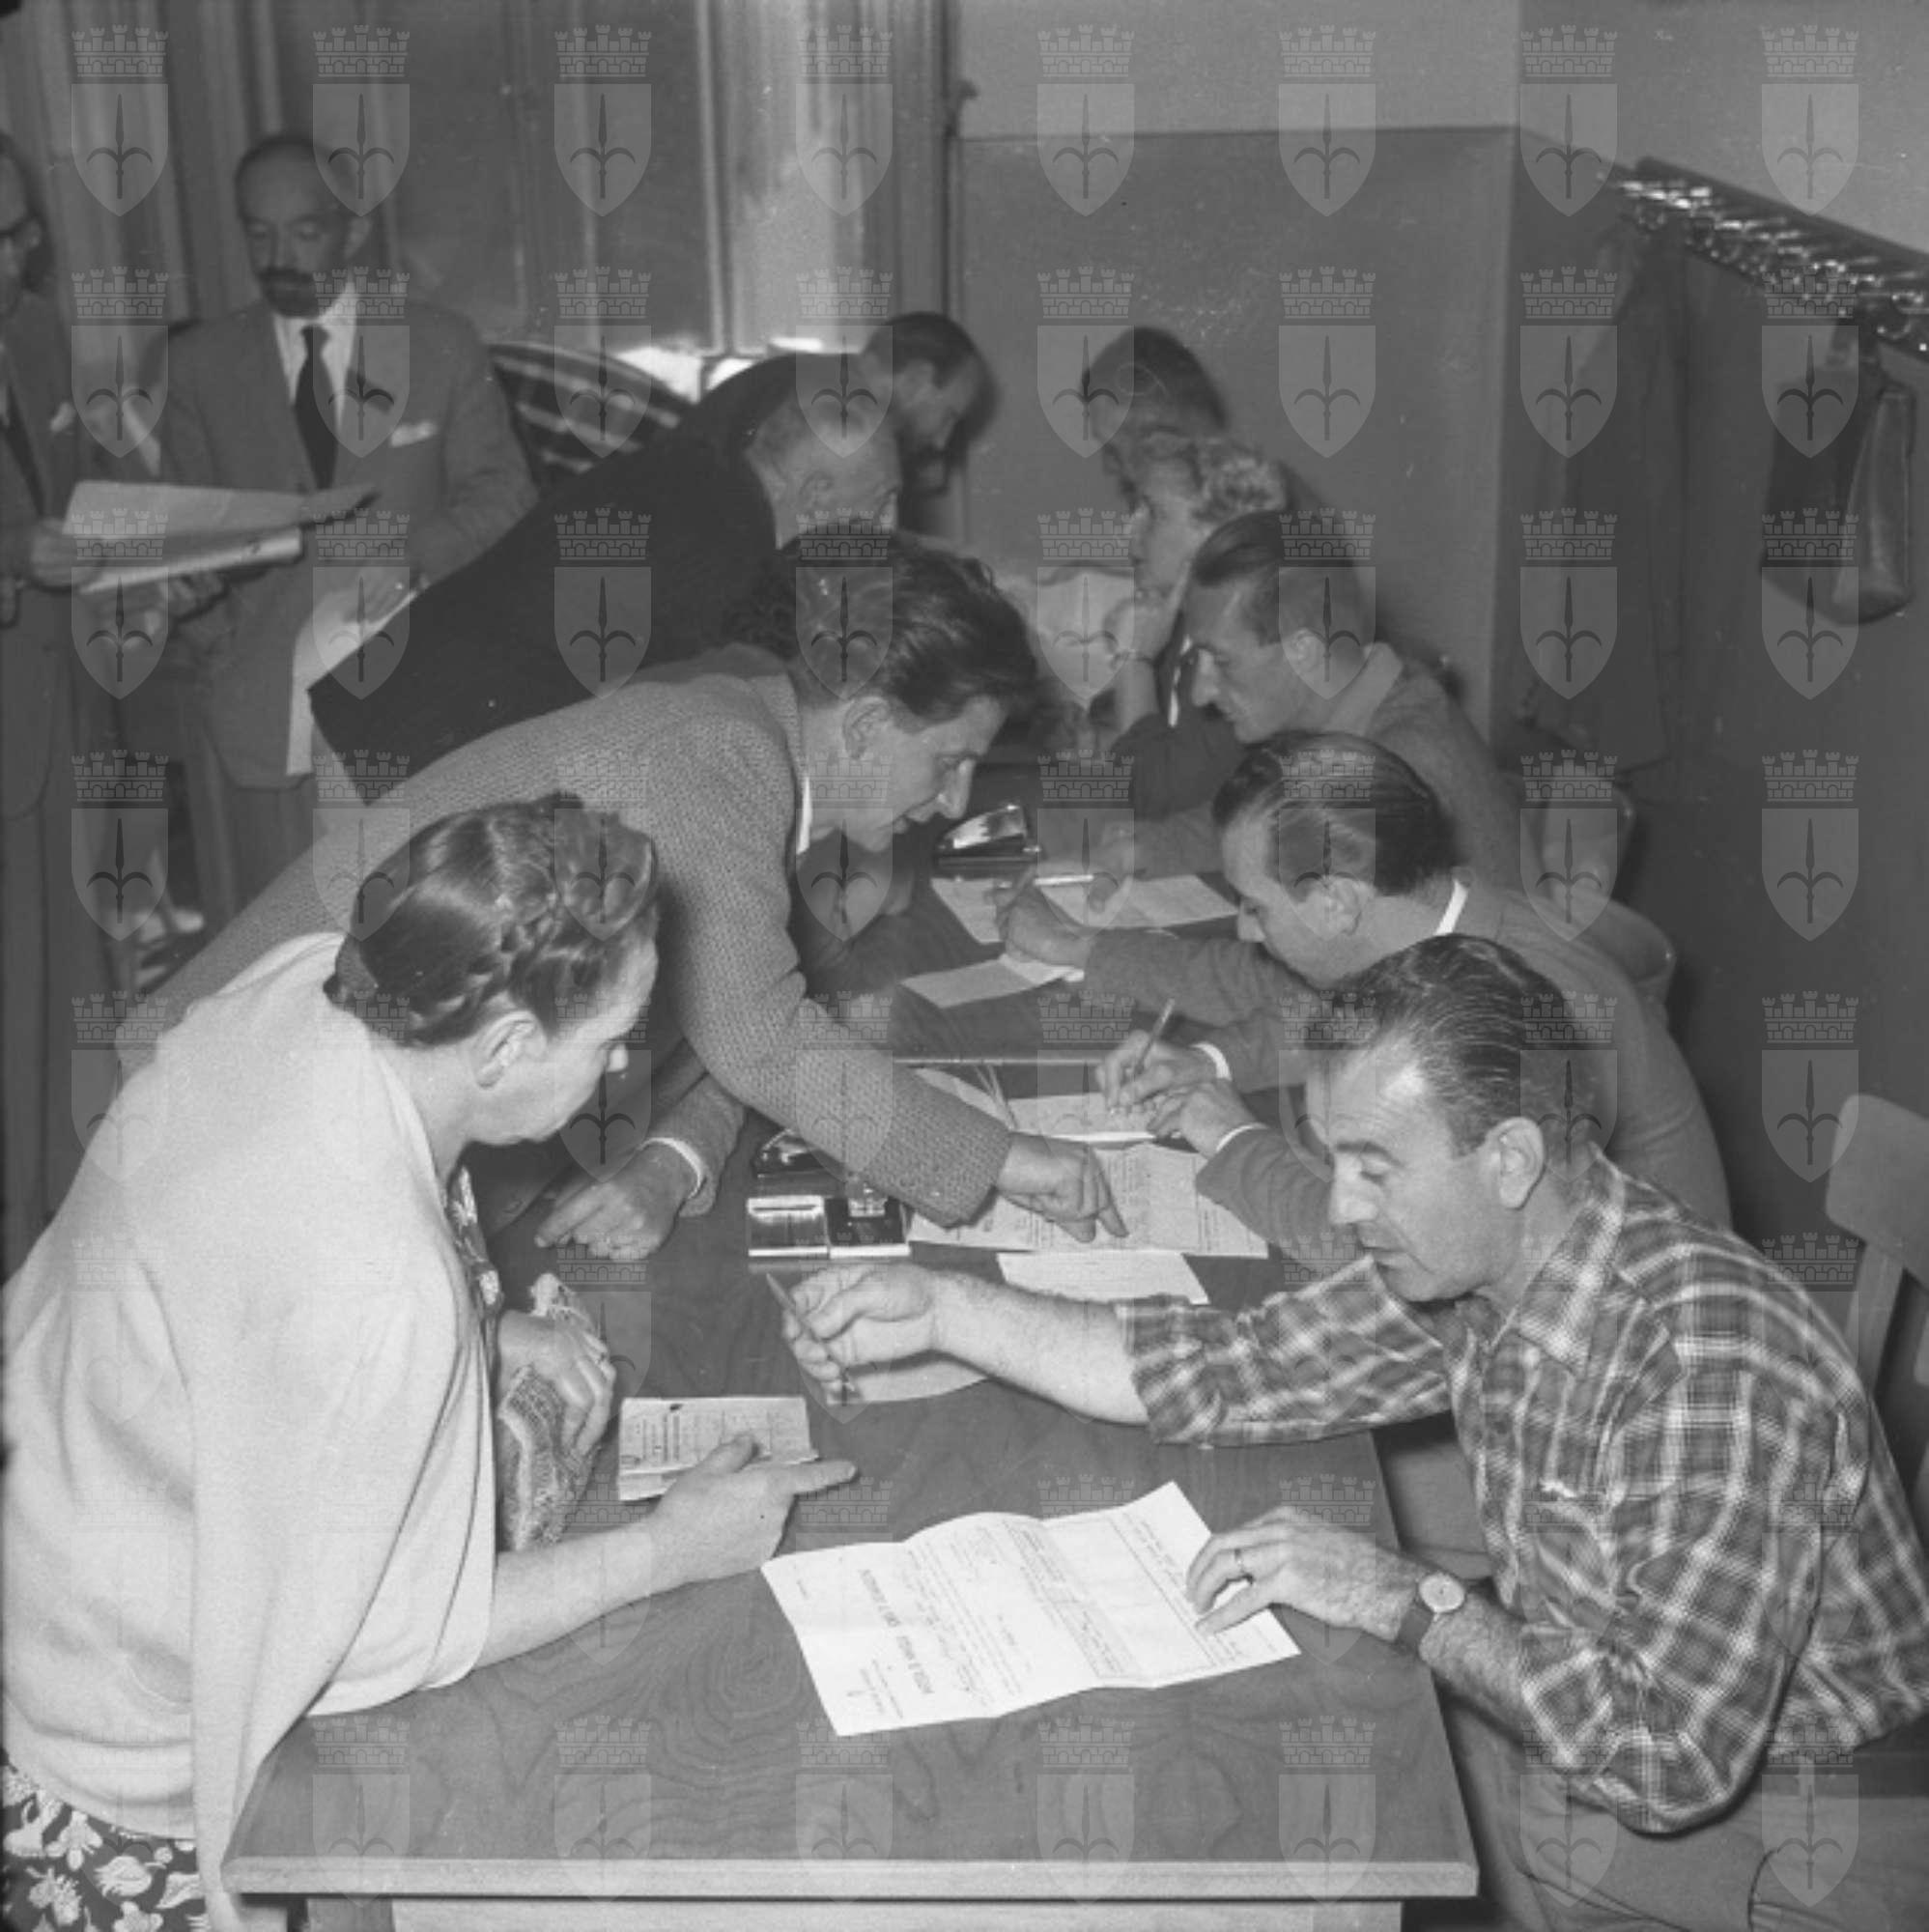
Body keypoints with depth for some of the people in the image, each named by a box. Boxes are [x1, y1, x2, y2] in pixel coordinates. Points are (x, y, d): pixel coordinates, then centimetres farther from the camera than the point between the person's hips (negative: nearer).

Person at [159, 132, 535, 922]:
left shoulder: (441, 345, 8)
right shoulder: (198, 364, 10)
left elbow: (505, 490, 6)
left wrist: (416, 551, -12)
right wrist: (221, 648, -3)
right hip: (261, 719, 1)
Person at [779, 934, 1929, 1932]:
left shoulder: (1711, 1360, -32)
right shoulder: (1466, 1264, -8)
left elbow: (1676, 1753, -33)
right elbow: (1233, 1371, -1)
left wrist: (1404, 1599, -29)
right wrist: (939, 1309, -6)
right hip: (1586, 1730, 7)